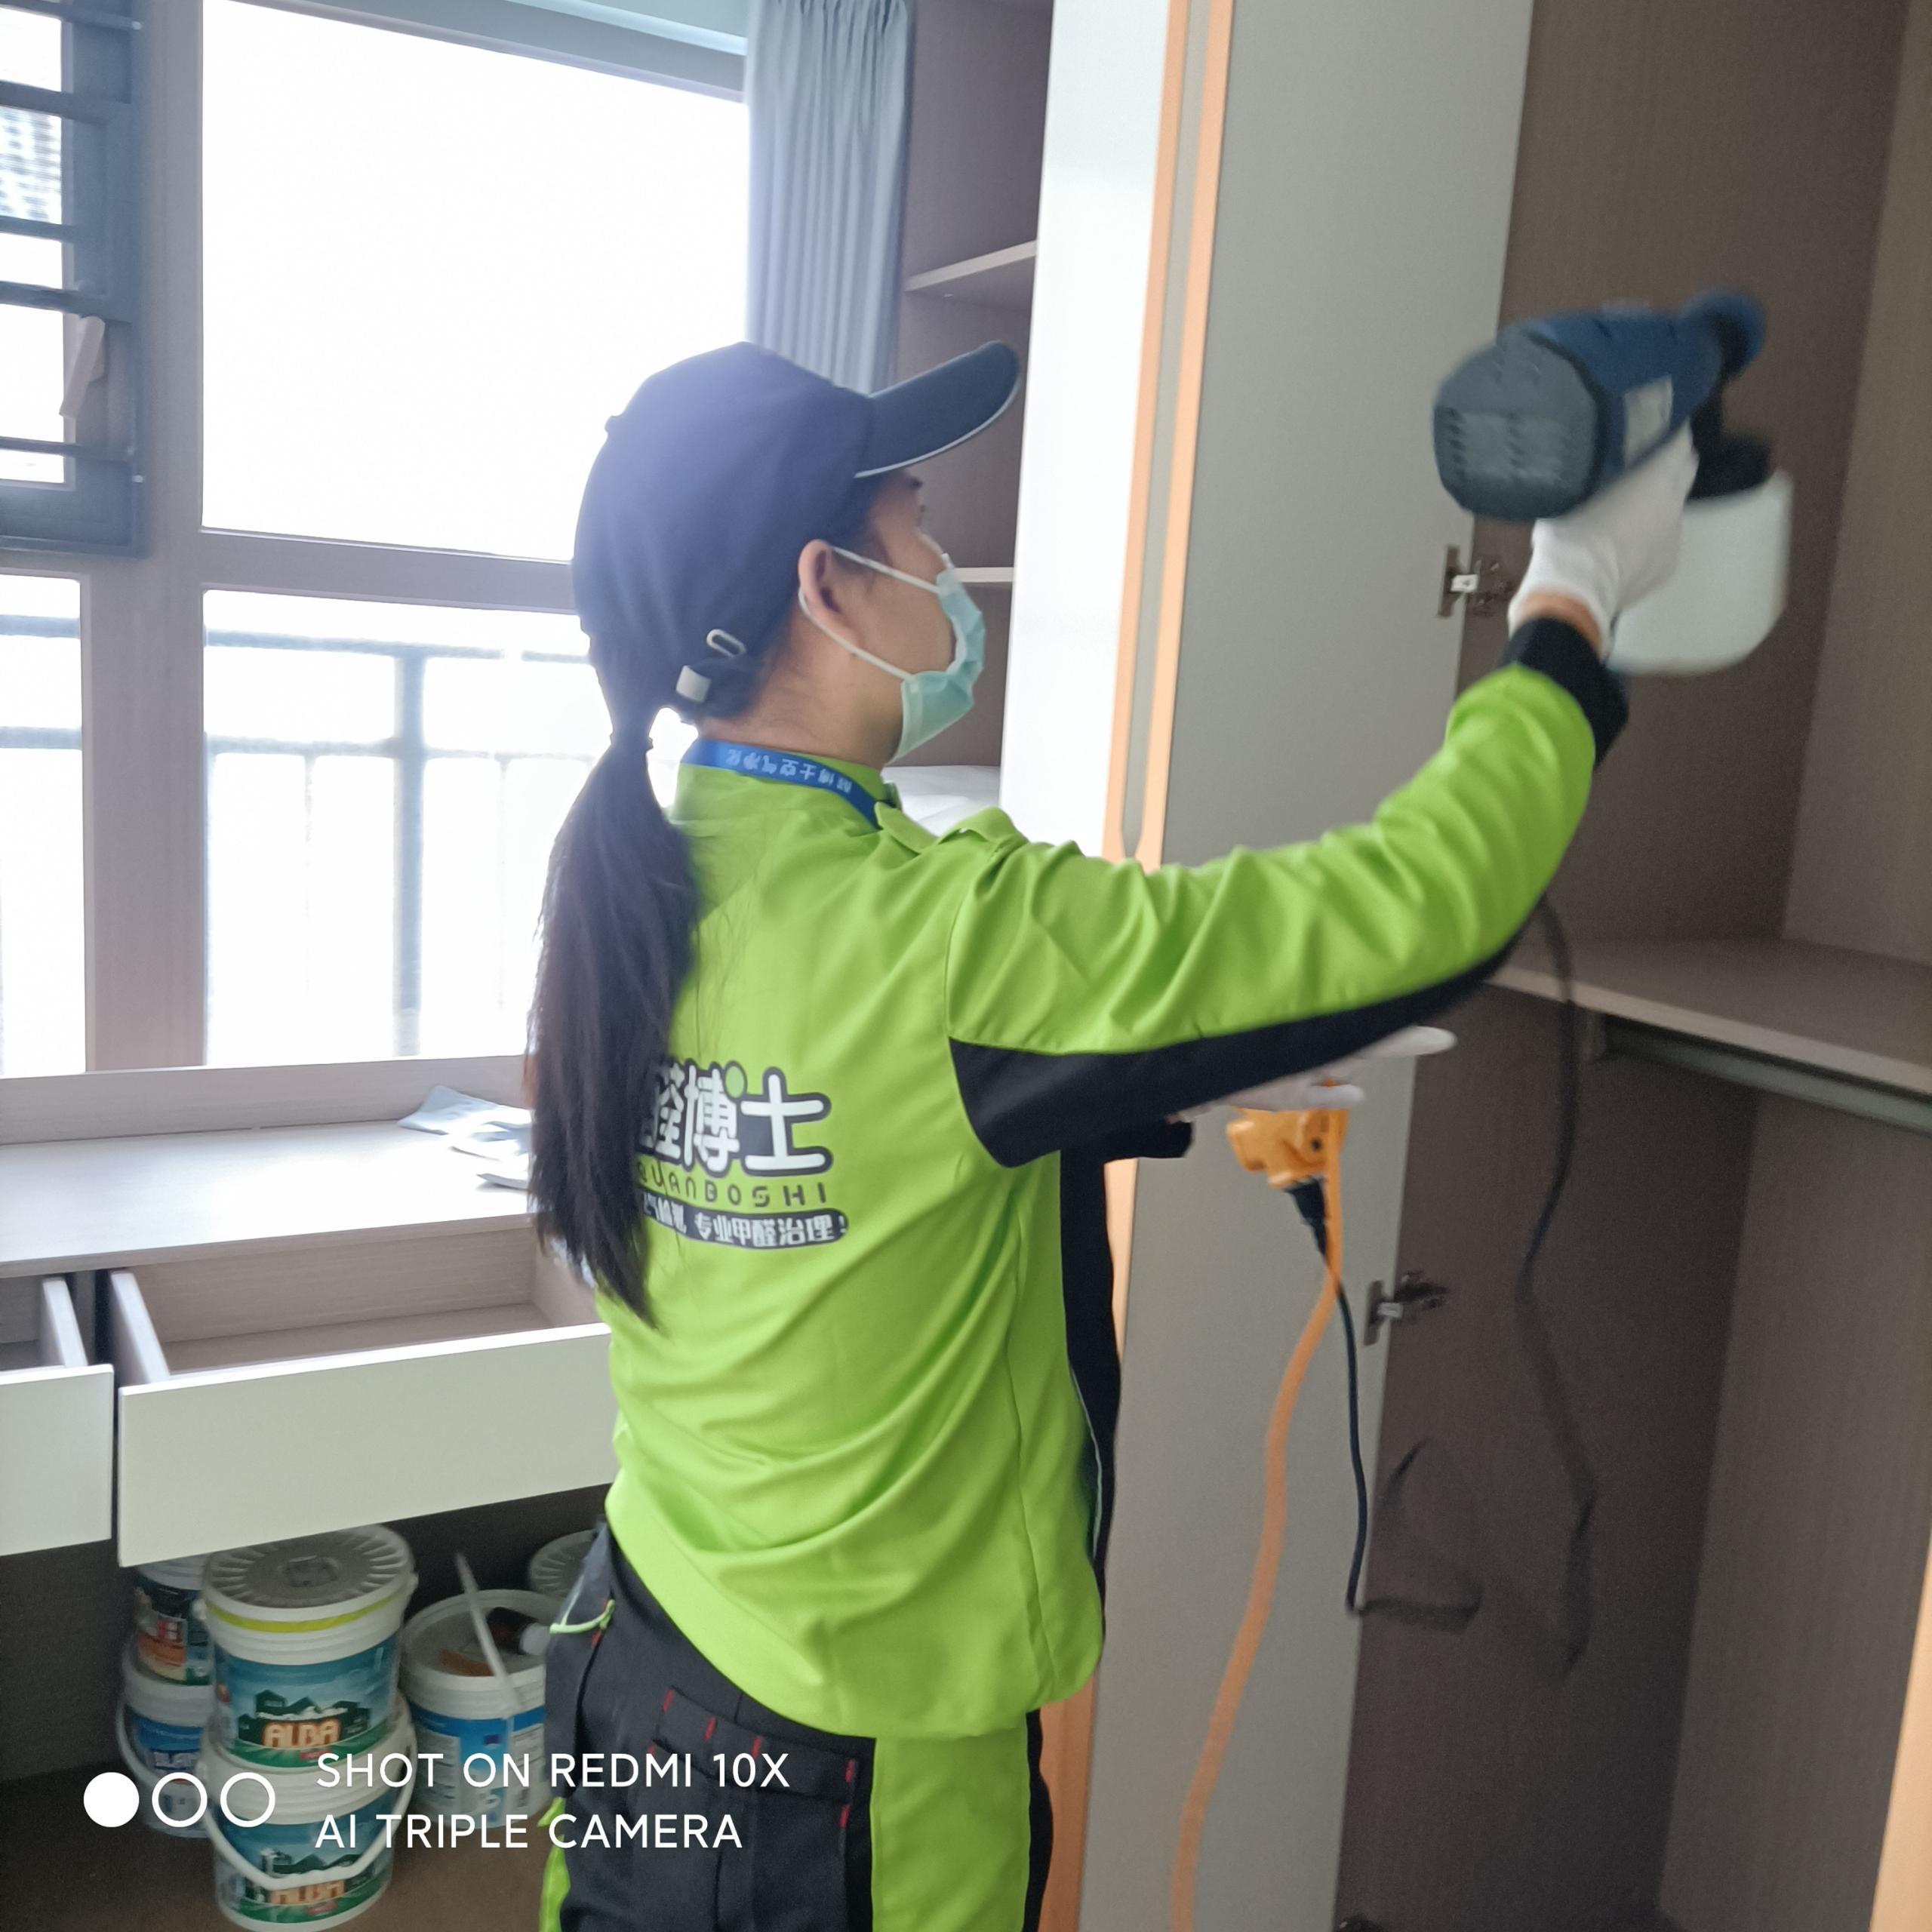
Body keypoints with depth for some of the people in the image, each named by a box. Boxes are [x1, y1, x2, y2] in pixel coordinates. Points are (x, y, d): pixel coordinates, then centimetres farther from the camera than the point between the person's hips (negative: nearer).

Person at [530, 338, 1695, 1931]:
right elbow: (1415, 907, -22)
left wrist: (1216, 1095, 12)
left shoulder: (637, 892, -5)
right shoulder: (938, 934, -29)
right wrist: (1574, 605, -7)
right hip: (854, 1757, -6)